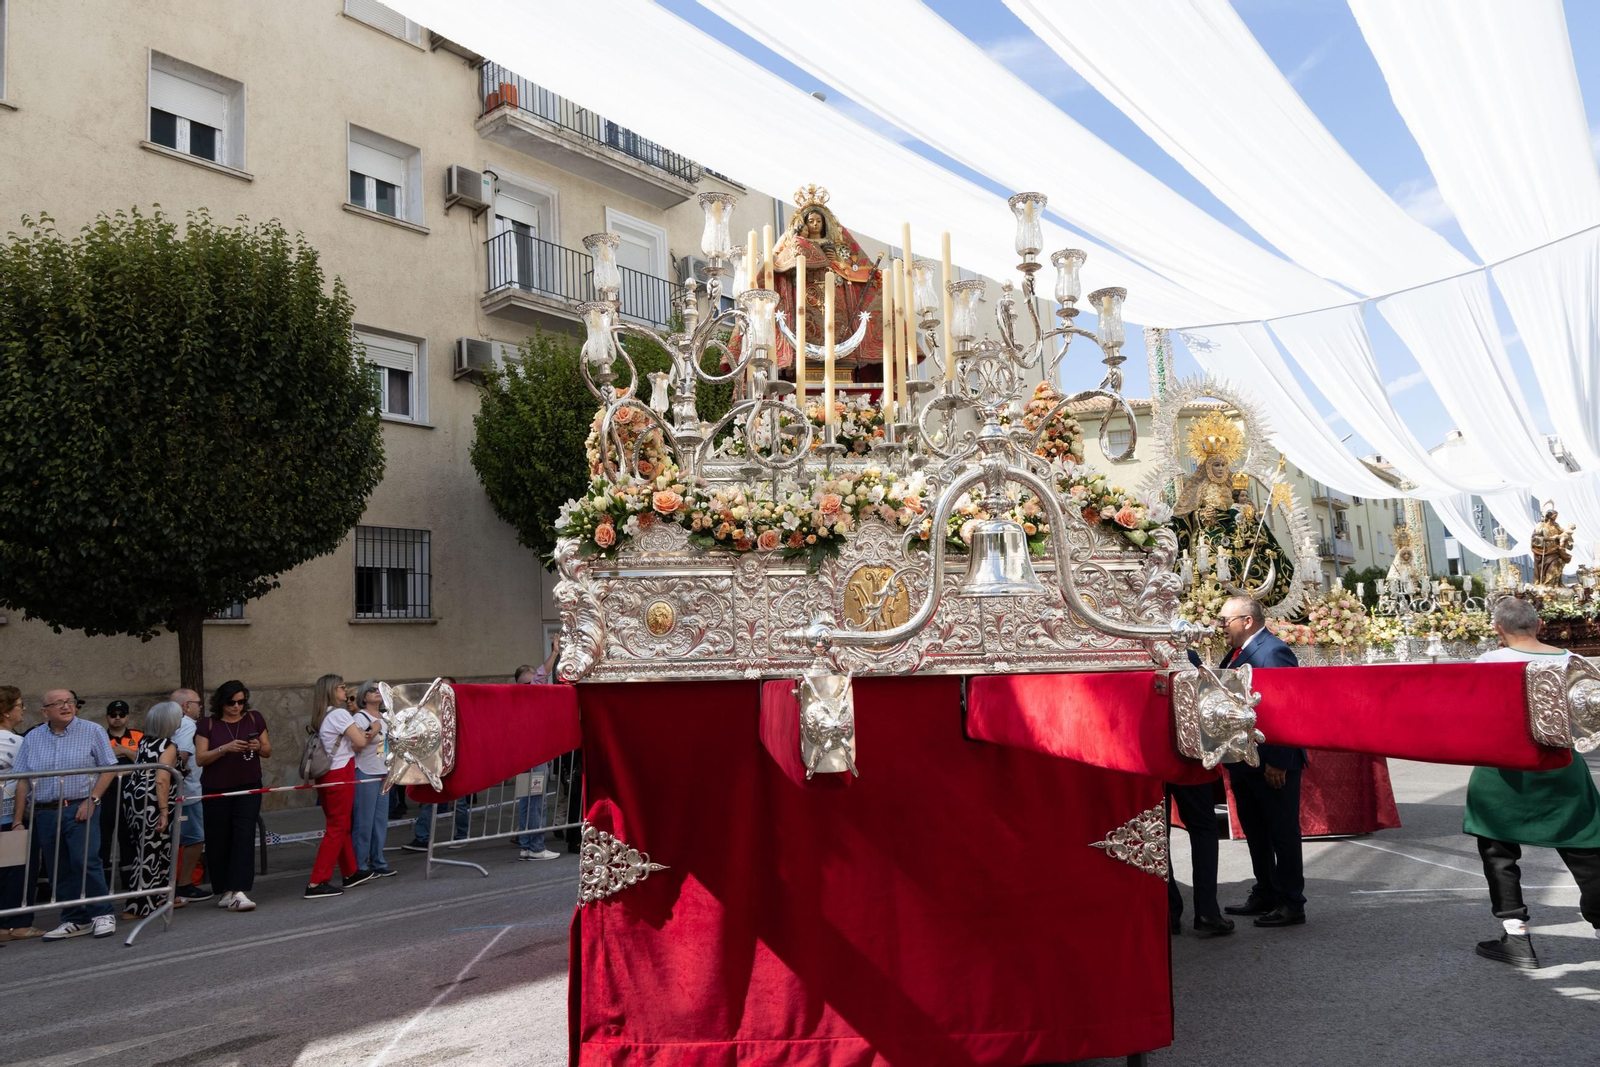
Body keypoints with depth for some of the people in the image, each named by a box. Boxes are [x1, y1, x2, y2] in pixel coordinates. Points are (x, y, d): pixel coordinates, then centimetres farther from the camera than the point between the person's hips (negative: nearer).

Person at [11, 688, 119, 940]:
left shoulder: (93, 731, 0)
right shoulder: (32, 739, 10)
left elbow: (109, 768, -3)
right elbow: (23, 780, 10)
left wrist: (92, 800, -12)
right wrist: (19, 818, 6)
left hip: (80, 809, -4)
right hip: (44, 813, 4)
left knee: (85, 862, -13)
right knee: (58, 871, 8)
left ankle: (102, 914, -1)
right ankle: (75, 920, 18)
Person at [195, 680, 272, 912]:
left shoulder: (254, 719, 3)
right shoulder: (207, 724, -2)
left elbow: (268, 751, 9)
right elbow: (200, 758, -8)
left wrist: (259, 747, -14)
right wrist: (225, 748, -23)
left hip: (248, 788, 0)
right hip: (216, 791, 0)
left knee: (244, 837, -11)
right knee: (219, 841, 6)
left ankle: (238, 892, -14)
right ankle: (226, 891, 20)